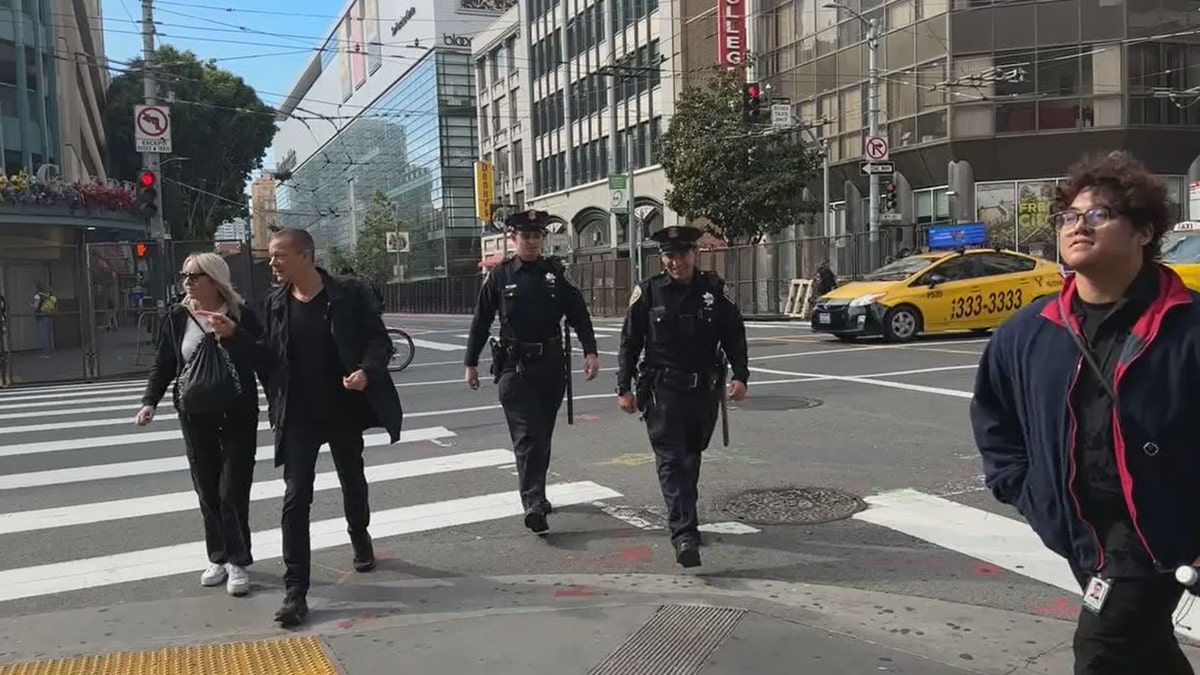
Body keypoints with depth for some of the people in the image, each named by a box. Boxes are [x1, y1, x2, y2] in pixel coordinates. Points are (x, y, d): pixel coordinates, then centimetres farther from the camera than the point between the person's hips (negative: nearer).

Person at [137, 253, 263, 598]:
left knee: (233, 489, -2)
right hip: (195, 416, 3)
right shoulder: (177, 317, 3)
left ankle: (238, 561, 9)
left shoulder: (240, 315, -6)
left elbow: (262, 359, -13)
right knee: (207, 490, 6)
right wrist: (150, 401, -6)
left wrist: (232, 334, -26)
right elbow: (163, 364, 6)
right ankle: (218, 557, 19)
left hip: (238, 414, -3)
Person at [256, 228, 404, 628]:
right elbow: (266, 355, 5)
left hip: (343, 410, -1)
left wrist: (367, 371, -25)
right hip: (298, 417, 1)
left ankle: (360, 540, 48)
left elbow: (380, 340, -8)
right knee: (295, 498, -5)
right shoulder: (276, 302, 0)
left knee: (353, 483, 19)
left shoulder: (348, 295, -9)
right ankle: (295, 591, 0)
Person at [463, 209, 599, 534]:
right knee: (527, 436, -10)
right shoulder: (499, 275, 1)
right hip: (515, 368, -2)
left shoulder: (556, 273, 4)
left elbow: (579, 315, 3)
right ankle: (534, 505, -13)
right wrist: (471, 363, 7)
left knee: (543, 435, 13)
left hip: (552, 366, 3)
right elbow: (481, 321, 6)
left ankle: (536, 494, 30)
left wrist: (590, 351, -9)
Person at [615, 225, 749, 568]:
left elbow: (735, 336, 8)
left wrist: (740, 376, -4)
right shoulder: (648, 292, -2)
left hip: (704, 390, 3)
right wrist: (624, 388, -1)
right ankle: (684, 535, -16)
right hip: (663, 390, -3)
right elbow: (629, 343, 2)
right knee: (671, 461, -12)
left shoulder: (714, 290, 3)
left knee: (691, 456, 16)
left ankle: (682, 517, 36)